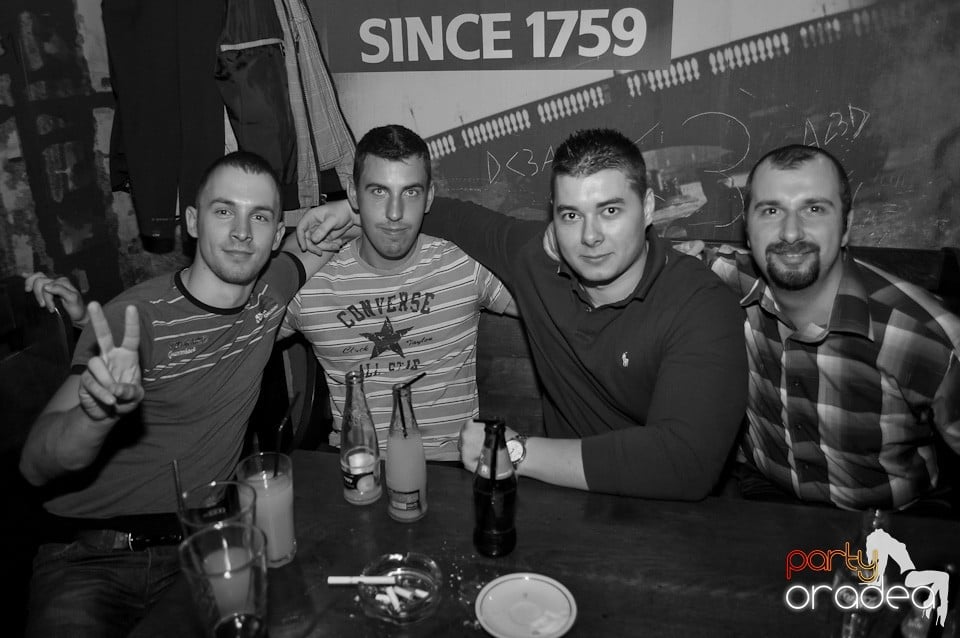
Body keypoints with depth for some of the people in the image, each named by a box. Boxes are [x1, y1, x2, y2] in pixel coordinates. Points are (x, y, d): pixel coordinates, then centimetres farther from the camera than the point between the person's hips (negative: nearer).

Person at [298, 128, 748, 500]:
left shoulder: (700, 308, -19)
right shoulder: (538, 256, -4)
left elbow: (685, 462, -30)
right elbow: (460, 218, 15)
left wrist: (518, 452, -25)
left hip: (666, 520, -3)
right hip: (566, 498, 3)